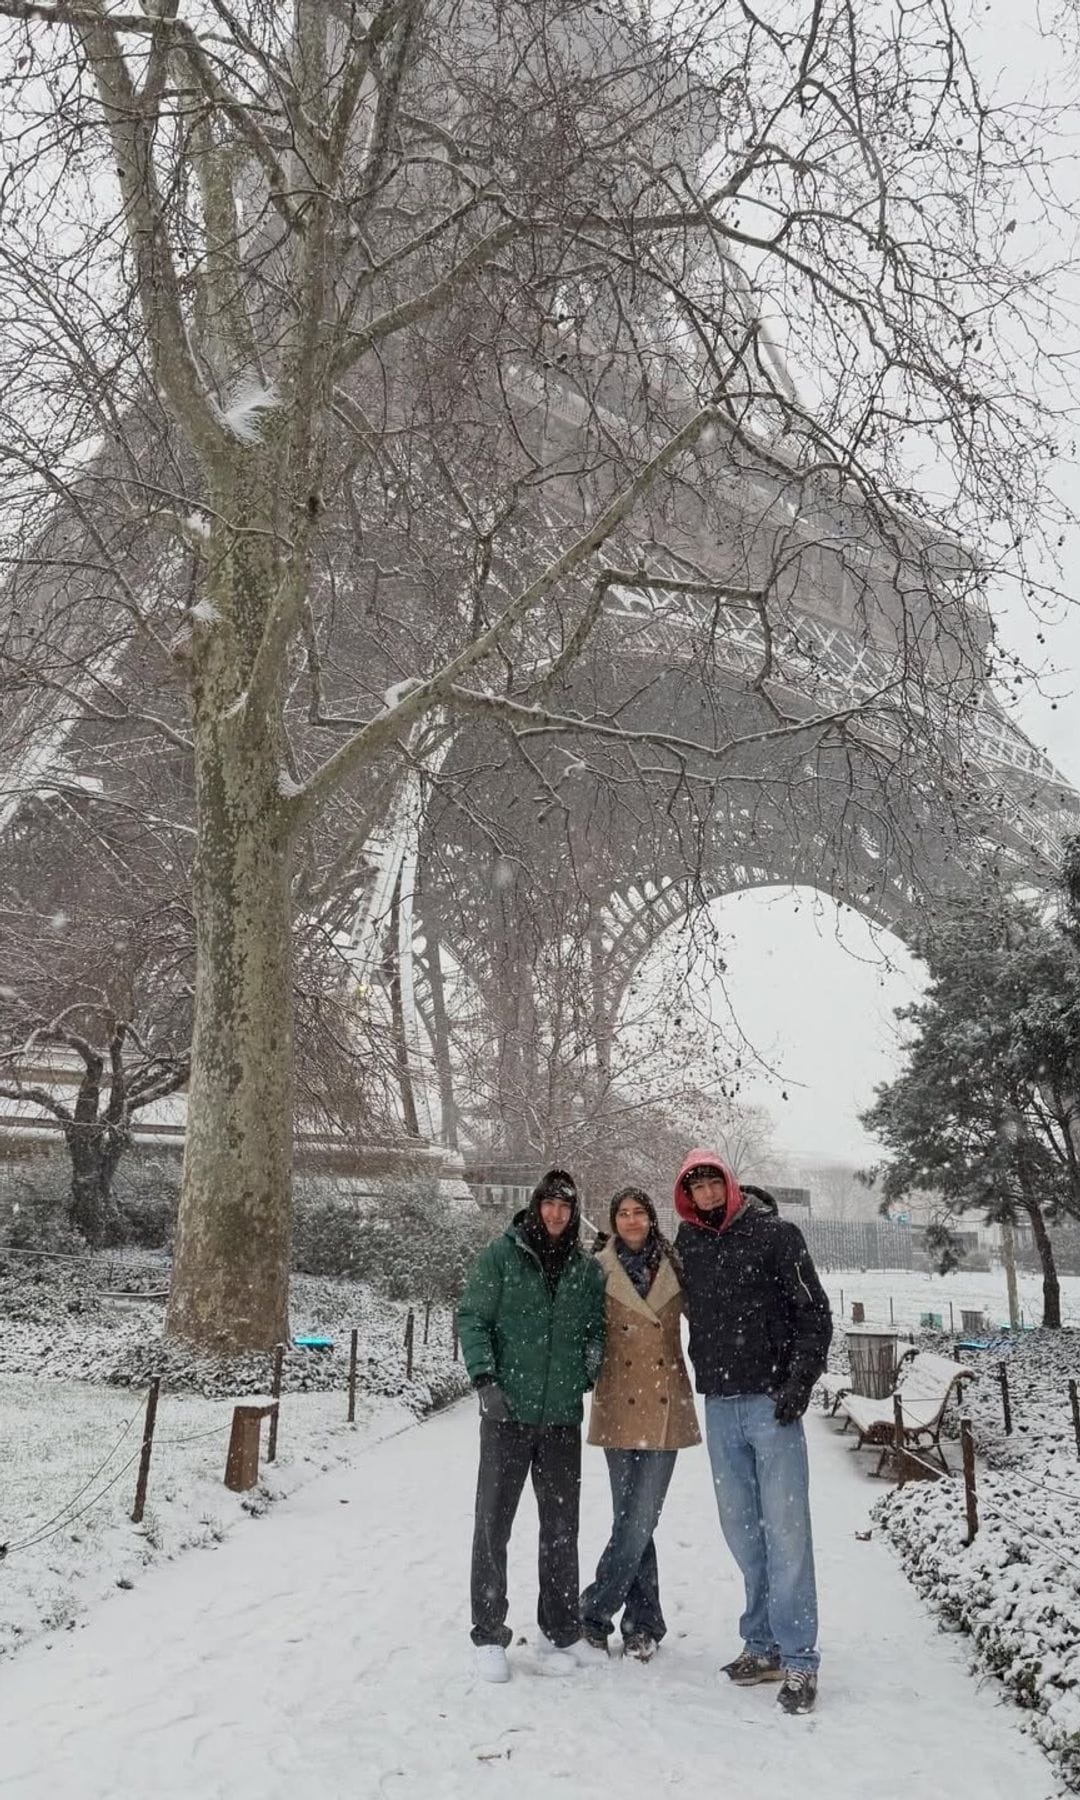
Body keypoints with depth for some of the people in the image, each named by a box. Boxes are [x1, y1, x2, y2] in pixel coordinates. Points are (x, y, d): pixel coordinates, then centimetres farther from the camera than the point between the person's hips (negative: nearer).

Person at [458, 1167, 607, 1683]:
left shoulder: (587, 1269, 6)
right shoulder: (500, 1256, -4)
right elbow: (471, 1319, -5)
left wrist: (594, 1358, -4)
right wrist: (485, 1378, -15)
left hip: (562, 1415, 3)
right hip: (507, 1411, -3)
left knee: (561, 1527, 12)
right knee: (493, 1522, 4)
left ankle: (561, 1632, 26)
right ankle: (488, 1636, 18)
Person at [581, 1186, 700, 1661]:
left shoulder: (673, 1266, 3)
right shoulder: (599, 1269, -1)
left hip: (666, 1406, 1)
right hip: (619, 1407, -1)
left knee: (639, 1520, -1)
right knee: (632, 1521, 4)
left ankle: (593, 1612, 15)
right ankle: (643, 1622, 22)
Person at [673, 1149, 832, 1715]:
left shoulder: (774, 1234, -6)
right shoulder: (687, 1245, 8)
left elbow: (814, 1313, -6)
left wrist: (800, 1379, -13)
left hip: (771, 1402, -4)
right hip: (719, 1407, 4)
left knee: (785, 1530, -3)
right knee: (741, 1531, 10)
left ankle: (798, 1660, 7)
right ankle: (762, 1646, 22)